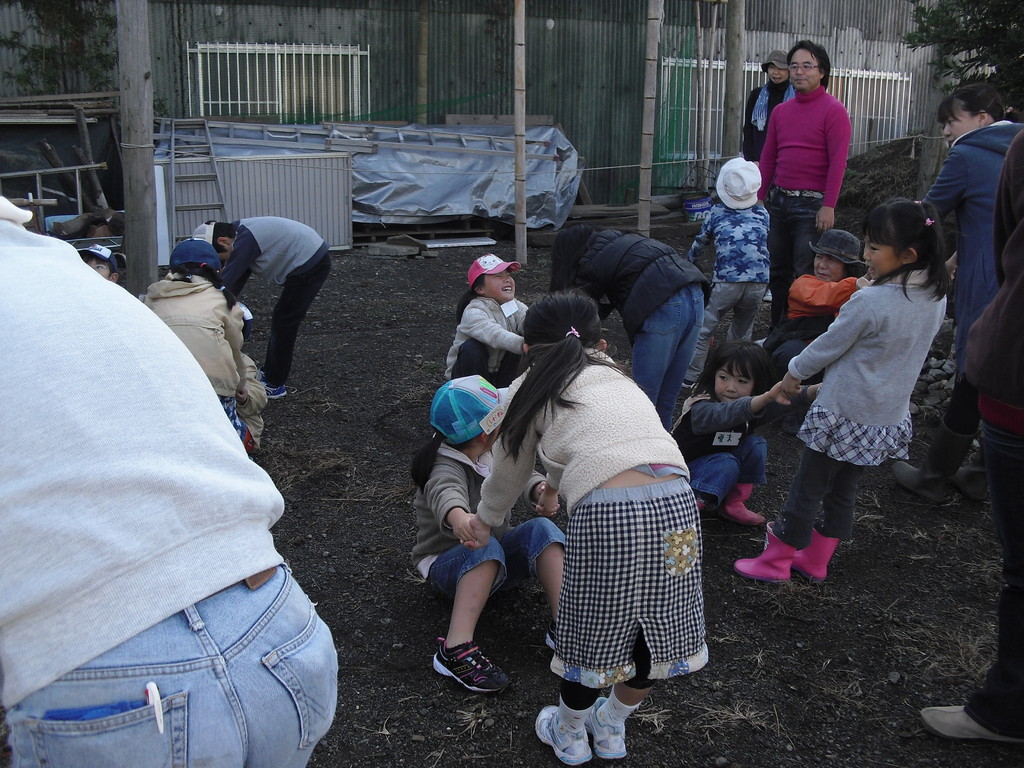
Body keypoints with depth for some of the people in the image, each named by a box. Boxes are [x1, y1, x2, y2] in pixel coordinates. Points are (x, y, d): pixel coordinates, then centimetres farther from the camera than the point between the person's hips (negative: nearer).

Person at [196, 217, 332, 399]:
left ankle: (274, 385, 7)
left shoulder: (245, 240, -23)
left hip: (311, 265, -10)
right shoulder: (242, 235, 8)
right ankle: (268, 373, 33)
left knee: (284, 323, -2)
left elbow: (226, 283, -22)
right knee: (281, 319, 19)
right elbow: (235, 283, 13)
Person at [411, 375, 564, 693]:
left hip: (498, 561, 6)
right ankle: (456, 648, -45)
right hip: (447, 565, -6)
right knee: (485, 547, -39)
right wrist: (458, 517, -73)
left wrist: (540, 489, -37)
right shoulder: (447, 468, -26)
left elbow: (521, 474, -11)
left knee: (542, 529, -23)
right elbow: (446, 493, -48)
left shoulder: (494, 452, -4)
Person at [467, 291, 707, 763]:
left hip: (606, 512, -5)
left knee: (593, 629, 15)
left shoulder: (531, 389, 18)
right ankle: (612, 726, 43)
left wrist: (485, 520, 49)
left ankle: (569, 734, 37)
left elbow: (509, 472, 29)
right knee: (657, 625, 22)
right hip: (674, 502, 5)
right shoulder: (617, 378, 32)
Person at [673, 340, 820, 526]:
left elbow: (790, 398, -25)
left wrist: (817, 390, -46)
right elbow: (725, 413, -53)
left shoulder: (757, 406, -9)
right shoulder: (700, 409, -31)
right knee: (727, 463, -30)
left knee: (756, 446, -9)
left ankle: (733, 505, -1)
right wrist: (766, 398, -68)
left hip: (716, 464, 8)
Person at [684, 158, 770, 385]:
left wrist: (687, 266, 42)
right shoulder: (762, 213, 19)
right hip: (758, 283, 3)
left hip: (726, 281, -3)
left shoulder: (716, 212, 14)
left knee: (702, 330, 4)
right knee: (741, 334, 18)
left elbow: (699, 243, 25)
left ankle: (691, 377, 1)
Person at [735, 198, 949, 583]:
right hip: (890, 418, 7)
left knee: (806, 488, 7)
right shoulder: (936, 298, -3)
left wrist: (794, 372, 4)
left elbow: (829, 346, -12)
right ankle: (815, 561, 32)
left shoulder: (869, 302, -25)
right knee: (843, 491, 19)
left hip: (844, 415, -7)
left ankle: (775, 561, 19)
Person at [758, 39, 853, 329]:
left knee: (805, 274, -4)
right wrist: (759, 198, 10)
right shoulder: (781, 111, 13)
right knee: (777, 272, 11)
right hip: (779, 200, 6)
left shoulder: (833, 110, -6)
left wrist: (828, 206, -17)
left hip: (812, 204, -6)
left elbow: (838, 161, -12)